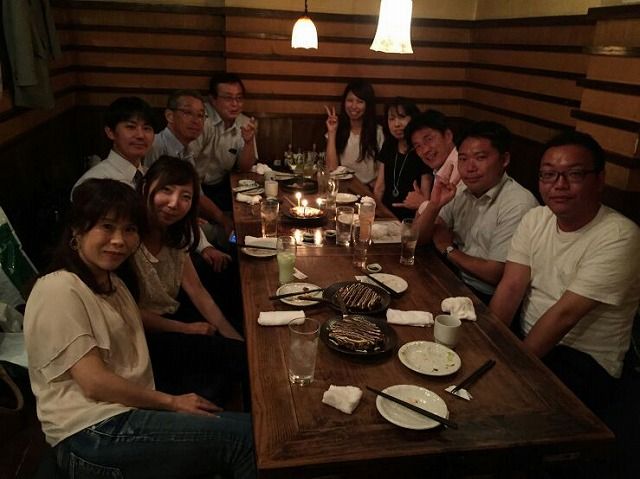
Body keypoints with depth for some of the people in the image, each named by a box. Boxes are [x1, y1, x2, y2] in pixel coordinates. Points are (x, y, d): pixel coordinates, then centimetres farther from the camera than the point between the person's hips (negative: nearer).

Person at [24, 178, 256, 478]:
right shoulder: (59, 291, -12)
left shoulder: (111, 283, 19)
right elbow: (94, 383, -16)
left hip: (131, 412, 9)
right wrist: (171, 402, -8)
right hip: (94, 436, -8)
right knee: (245, 435, -15)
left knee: (245, 427, -6)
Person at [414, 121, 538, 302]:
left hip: (487, 299, -6)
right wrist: (434, 205, -16)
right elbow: (419, 237, 3)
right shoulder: (461, 191, 2)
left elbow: (495, 274, -20)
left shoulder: (519, 205, -21)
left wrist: (448, 249, -6)